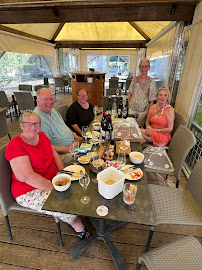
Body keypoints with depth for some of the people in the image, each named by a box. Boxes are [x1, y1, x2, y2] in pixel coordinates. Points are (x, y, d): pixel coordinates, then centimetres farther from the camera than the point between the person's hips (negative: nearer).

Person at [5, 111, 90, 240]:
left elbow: (55, 155, 10)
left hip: (52, 179, 8)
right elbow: (27, 176, -25)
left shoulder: (42, 136, 4)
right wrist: (54, 187, -25)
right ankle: (78, 226, 11)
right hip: (30, 191, -7)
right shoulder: (15, 146, -19)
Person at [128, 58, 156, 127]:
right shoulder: (135, 79, 0)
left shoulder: (151, 81, -9)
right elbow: (130, 92, 6)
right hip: (132, 107, 3)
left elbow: (151, 99, -8)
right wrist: (128, 103, -1)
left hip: (143, 109, -2)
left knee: (140, 126, 12)